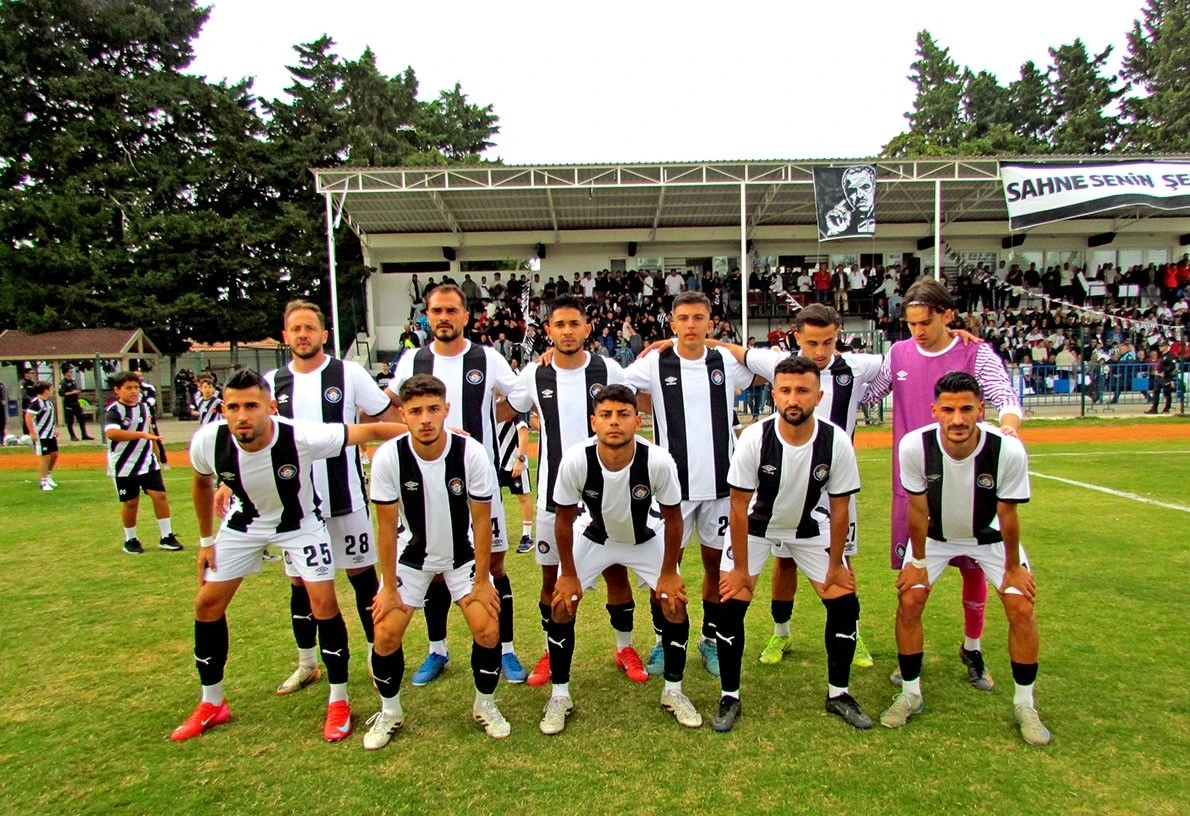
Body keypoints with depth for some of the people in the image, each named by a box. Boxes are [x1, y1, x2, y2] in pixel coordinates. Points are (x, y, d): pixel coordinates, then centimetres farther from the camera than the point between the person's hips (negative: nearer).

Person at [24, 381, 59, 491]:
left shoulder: (49, 401, 10)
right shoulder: (36, 402, -17)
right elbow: (28, 417, -20)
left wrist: (54, 429, 17)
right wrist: (33, 433, -22)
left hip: (50, 434, 9)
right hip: (41, 436, -9)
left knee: (54, 454, 15)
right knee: (44, 457, -3)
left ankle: (48, 476, 32)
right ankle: (44, 482, 5)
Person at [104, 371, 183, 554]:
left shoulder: (144, 407, 7)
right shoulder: (114, 411, -14)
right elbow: (111, 433, -35)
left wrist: (157, 454, 24)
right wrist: (142, 435, -42)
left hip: (148, 462, 5)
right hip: (124, 466, -5)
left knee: (160, 495, -1)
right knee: (130, 502, 5)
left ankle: (167, 537, 7)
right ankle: (130, 540, 23)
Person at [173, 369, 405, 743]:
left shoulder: (302, 438, -38)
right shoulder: (207, 442, -27)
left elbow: (371, 431, -31)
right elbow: (202, 483, -2)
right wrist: (206, 540, 6)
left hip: (300, 522, -3)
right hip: (244, 522, 4)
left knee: (324, 603, -11)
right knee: (207, 604, 4)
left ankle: (339, 702, 8)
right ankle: (211, 705, 25)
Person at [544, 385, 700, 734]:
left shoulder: (659, 462, -35)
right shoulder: (575, 461, -34)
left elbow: (672, 518, -16)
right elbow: (565, 520, -16)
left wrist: (668, 573, -9)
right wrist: (569, 574, -8)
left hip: (647, 536, 0)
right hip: (594, 535, 0)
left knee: (674, 602, -7)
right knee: (561, 604, -7)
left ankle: (673, 691, 17)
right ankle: (559, 695, 14)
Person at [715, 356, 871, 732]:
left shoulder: (837, 442, -24)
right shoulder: (754, 438, -29)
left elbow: (840, 508, -10)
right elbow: (739, 507, -20)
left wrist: (836, 564, -5)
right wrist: (740, 567, -15)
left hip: (810, 528, 2)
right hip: (755, 526, -2)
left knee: (845, 602, -2)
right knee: (731, 605, -10)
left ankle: (838, 694, 19)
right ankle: (729, 698, 8)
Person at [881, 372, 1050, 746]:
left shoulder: (1008, 450, -33)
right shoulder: (914, 446, -32)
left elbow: (1007, 514, -17)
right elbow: (918, 509, -17)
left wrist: (1013, 568, -6)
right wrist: (918, 561, -8)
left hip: (991, 535, 0)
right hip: (935, 534, 0)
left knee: (1021, 608, -8)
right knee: (908, 602, -7)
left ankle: (1024, 704, 15)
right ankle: (910, 694, 14)